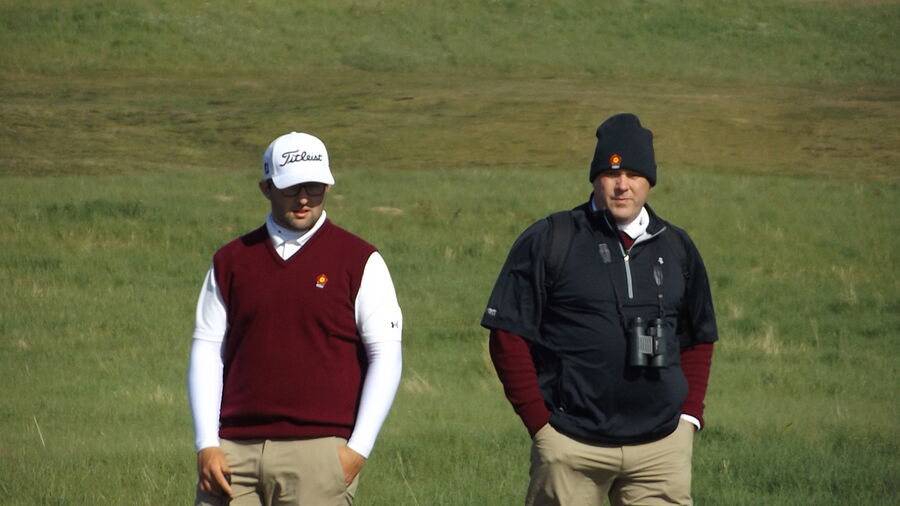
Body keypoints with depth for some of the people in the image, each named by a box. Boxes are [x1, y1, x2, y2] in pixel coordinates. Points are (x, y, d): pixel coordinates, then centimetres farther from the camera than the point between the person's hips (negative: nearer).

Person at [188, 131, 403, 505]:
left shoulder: (360, 262, 4)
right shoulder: (231, 261, 13)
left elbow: (385, 356, 1)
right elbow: (206, 351, 12)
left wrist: (358, 449, -7)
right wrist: (207, 445, 2)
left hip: (318, 451, -3)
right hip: (235, 450, 3)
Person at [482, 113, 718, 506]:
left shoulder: (676, 249, 13)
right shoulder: (547, 241, 0)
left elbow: (699, 340, 22)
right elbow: (508, 335, -1)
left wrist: (690, 413, 9)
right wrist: (539, 421, -5)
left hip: (661, 444, 3)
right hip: (572, 443, -3)